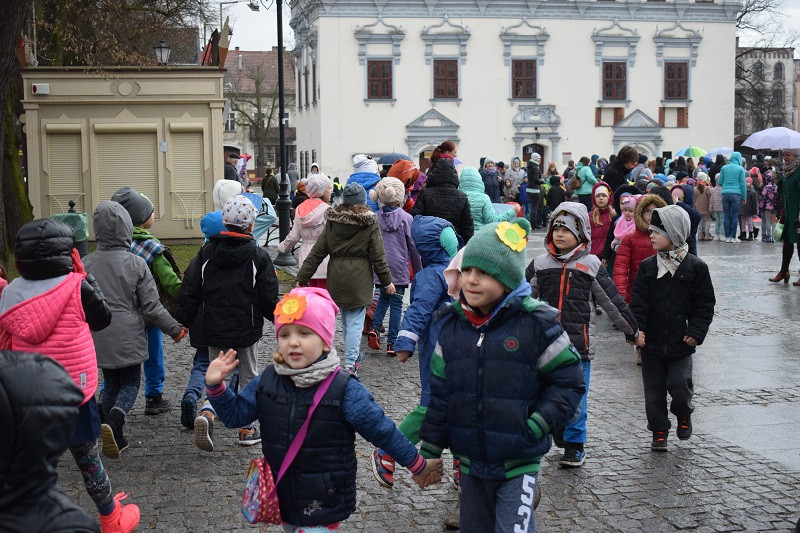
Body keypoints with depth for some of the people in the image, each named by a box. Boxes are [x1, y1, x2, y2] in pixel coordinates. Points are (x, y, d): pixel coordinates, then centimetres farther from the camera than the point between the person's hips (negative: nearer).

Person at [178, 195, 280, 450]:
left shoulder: (206, 252, -2)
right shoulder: (258, 256, -10)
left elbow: (190, 292, 0)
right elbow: (269, 297, -6)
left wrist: (182, 322, 9)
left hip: (214, 331, 3)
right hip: (246, 331, -2)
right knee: (248, 377, 14)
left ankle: (207, 412, -12)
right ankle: (247, 429, 18)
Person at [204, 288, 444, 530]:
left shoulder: (345, 390, -15)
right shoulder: (267, 382, -3)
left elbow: (382, 431, -8)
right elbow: (235, 414, 6)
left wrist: (419, 466, 0)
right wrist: (215, 386, -11)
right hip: (280, 499, 5)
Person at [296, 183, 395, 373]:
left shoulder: (332, 222, 2)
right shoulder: (370, 224, -7)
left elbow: (317, 252, 2)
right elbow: (378, 257, -5)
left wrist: (302, 277, 6)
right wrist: (387, 281, 6)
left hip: (336, 279, 4)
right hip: (359, 279, -4)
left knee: (346, 320, 18)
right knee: (355, 321, -2)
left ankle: (354, 354, 34)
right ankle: (350, 363, -7)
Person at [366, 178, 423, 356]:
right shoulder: (406, 218, -8)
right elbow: (413, 247, -3)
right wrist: (418, 270, 7)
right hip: (399, 268, -3)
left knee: (384, 298, 22)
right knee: (396, 304, 5)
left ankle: (375, 327, -1)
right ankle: (392, 344, 6)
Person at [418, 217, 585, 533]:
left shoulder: (536, 324, -13)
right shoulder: (452, 325, 1)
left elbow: (568, 382, -6)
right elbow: (440, 393, 8)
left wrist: (535, 428, -15)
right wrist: (430, 450, 9)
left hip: (518, 463, -5)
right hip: (470, 461, 5)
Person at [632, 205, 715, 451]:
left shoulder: (695, 267, -4)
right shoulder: (647, 267, 2)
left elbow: (705, 304, -1)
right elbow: (639, 301, -1)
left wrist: (696, 332, -9)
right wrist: (637, 329, -13)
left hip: (681, 342, -3)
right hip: (652, 341, 3)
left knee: (679, 385, -7)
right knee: (654, 389, 7)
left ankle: (683, 415, 25)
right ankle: (659, 432, 21)